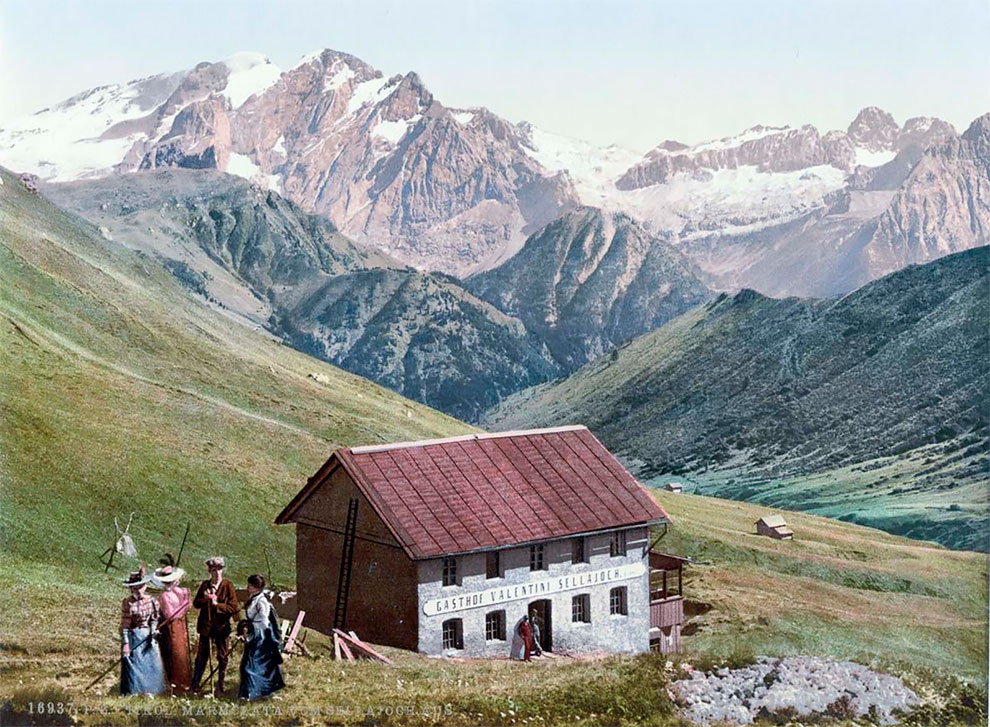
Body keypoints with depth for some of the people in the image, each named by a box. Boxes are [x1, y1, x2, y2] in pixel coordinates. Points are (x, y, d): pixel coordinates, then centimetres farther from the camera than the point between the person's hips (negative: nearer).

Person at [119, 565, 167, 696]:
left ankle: (148, 690, 20)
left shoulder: (151, 601, 0)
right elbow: (124, 626, -12)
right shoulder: (128, 603, -13)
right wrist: (125, 644, -17)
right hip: (133, 637, -4)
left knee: (150, 663, 7)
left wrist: (153, 632, -6)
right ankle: (133, 691, 12)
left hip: (148, 636, 4)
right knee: (133, 663, -1)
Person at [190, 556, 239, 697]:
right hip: (206, 626, 2)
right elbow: (196, 603, 3)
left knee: (222, 658, 5)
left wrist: (217, 605, -15)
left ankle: (220, 688, 17)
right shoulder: (204, 585, 5)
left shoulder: (228, 586, -4)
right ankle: (195, 686, 20)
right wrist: (206, 598, -15)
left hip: (222, 627, -2)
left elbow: (234, 607, -9)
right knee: (202, 656, 8)